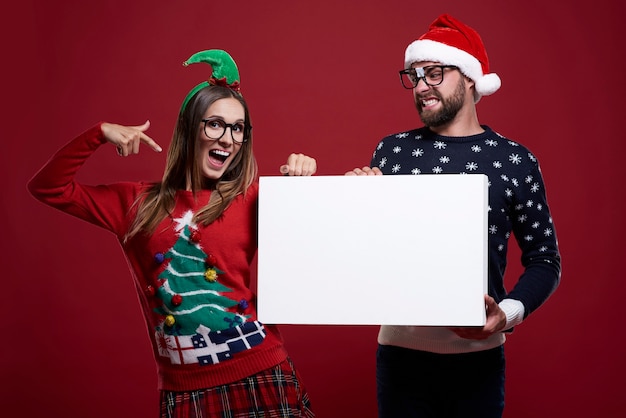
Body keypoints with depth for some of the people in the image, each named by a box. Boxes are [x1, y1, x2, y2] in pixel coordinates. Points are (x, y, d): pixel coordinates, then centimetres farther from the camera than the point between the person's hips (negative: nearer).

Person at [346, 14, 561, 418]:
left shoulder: (515, 160, -2)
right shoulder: (391, 150, 3)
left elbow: (544, 259, 2)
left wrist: (509, 313, -15)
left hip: (479, 356, -1)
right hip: (401, 350, 1)